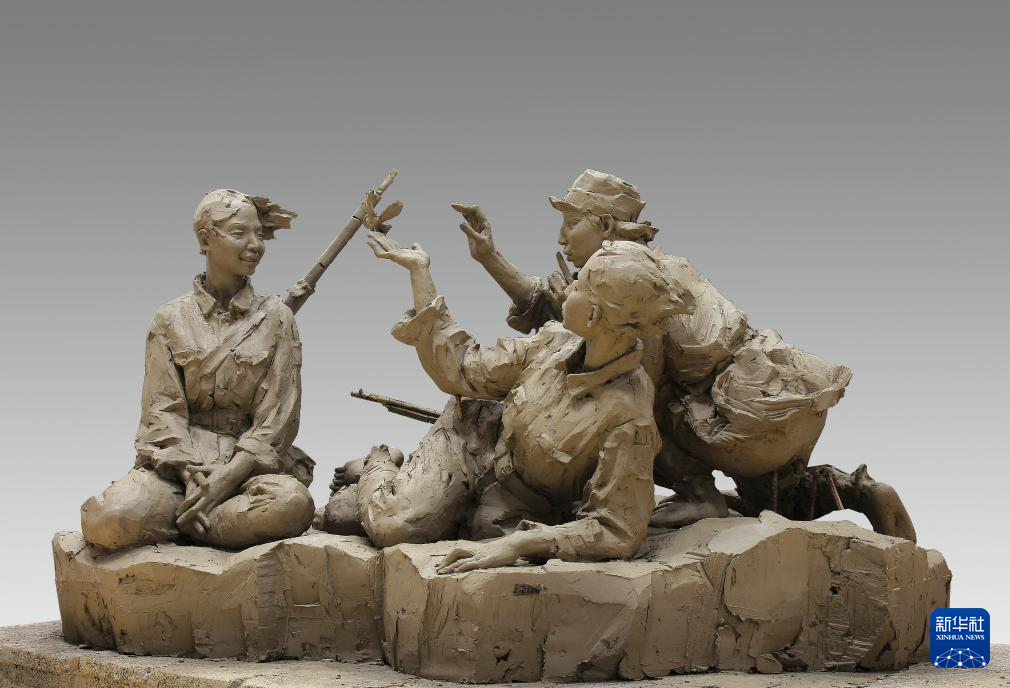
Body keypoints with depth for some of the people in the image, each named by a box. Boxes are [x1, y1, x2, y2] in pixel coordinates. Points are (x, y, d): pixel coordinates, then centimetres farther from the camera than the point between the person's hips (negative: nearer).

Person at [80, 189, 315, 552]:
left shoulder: (275, 317, 7)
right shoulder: (172, 319, 9)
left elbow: (276, 418, -1)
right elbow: (163, 412, 1)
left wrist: (226, 478, -16)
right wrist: (193, 476, -17)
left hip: (251, 463, 1)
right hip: (180, 460, -1)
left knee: (292, 502, -36)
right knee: (107, 518, -32)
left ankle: (183, 524, -16)